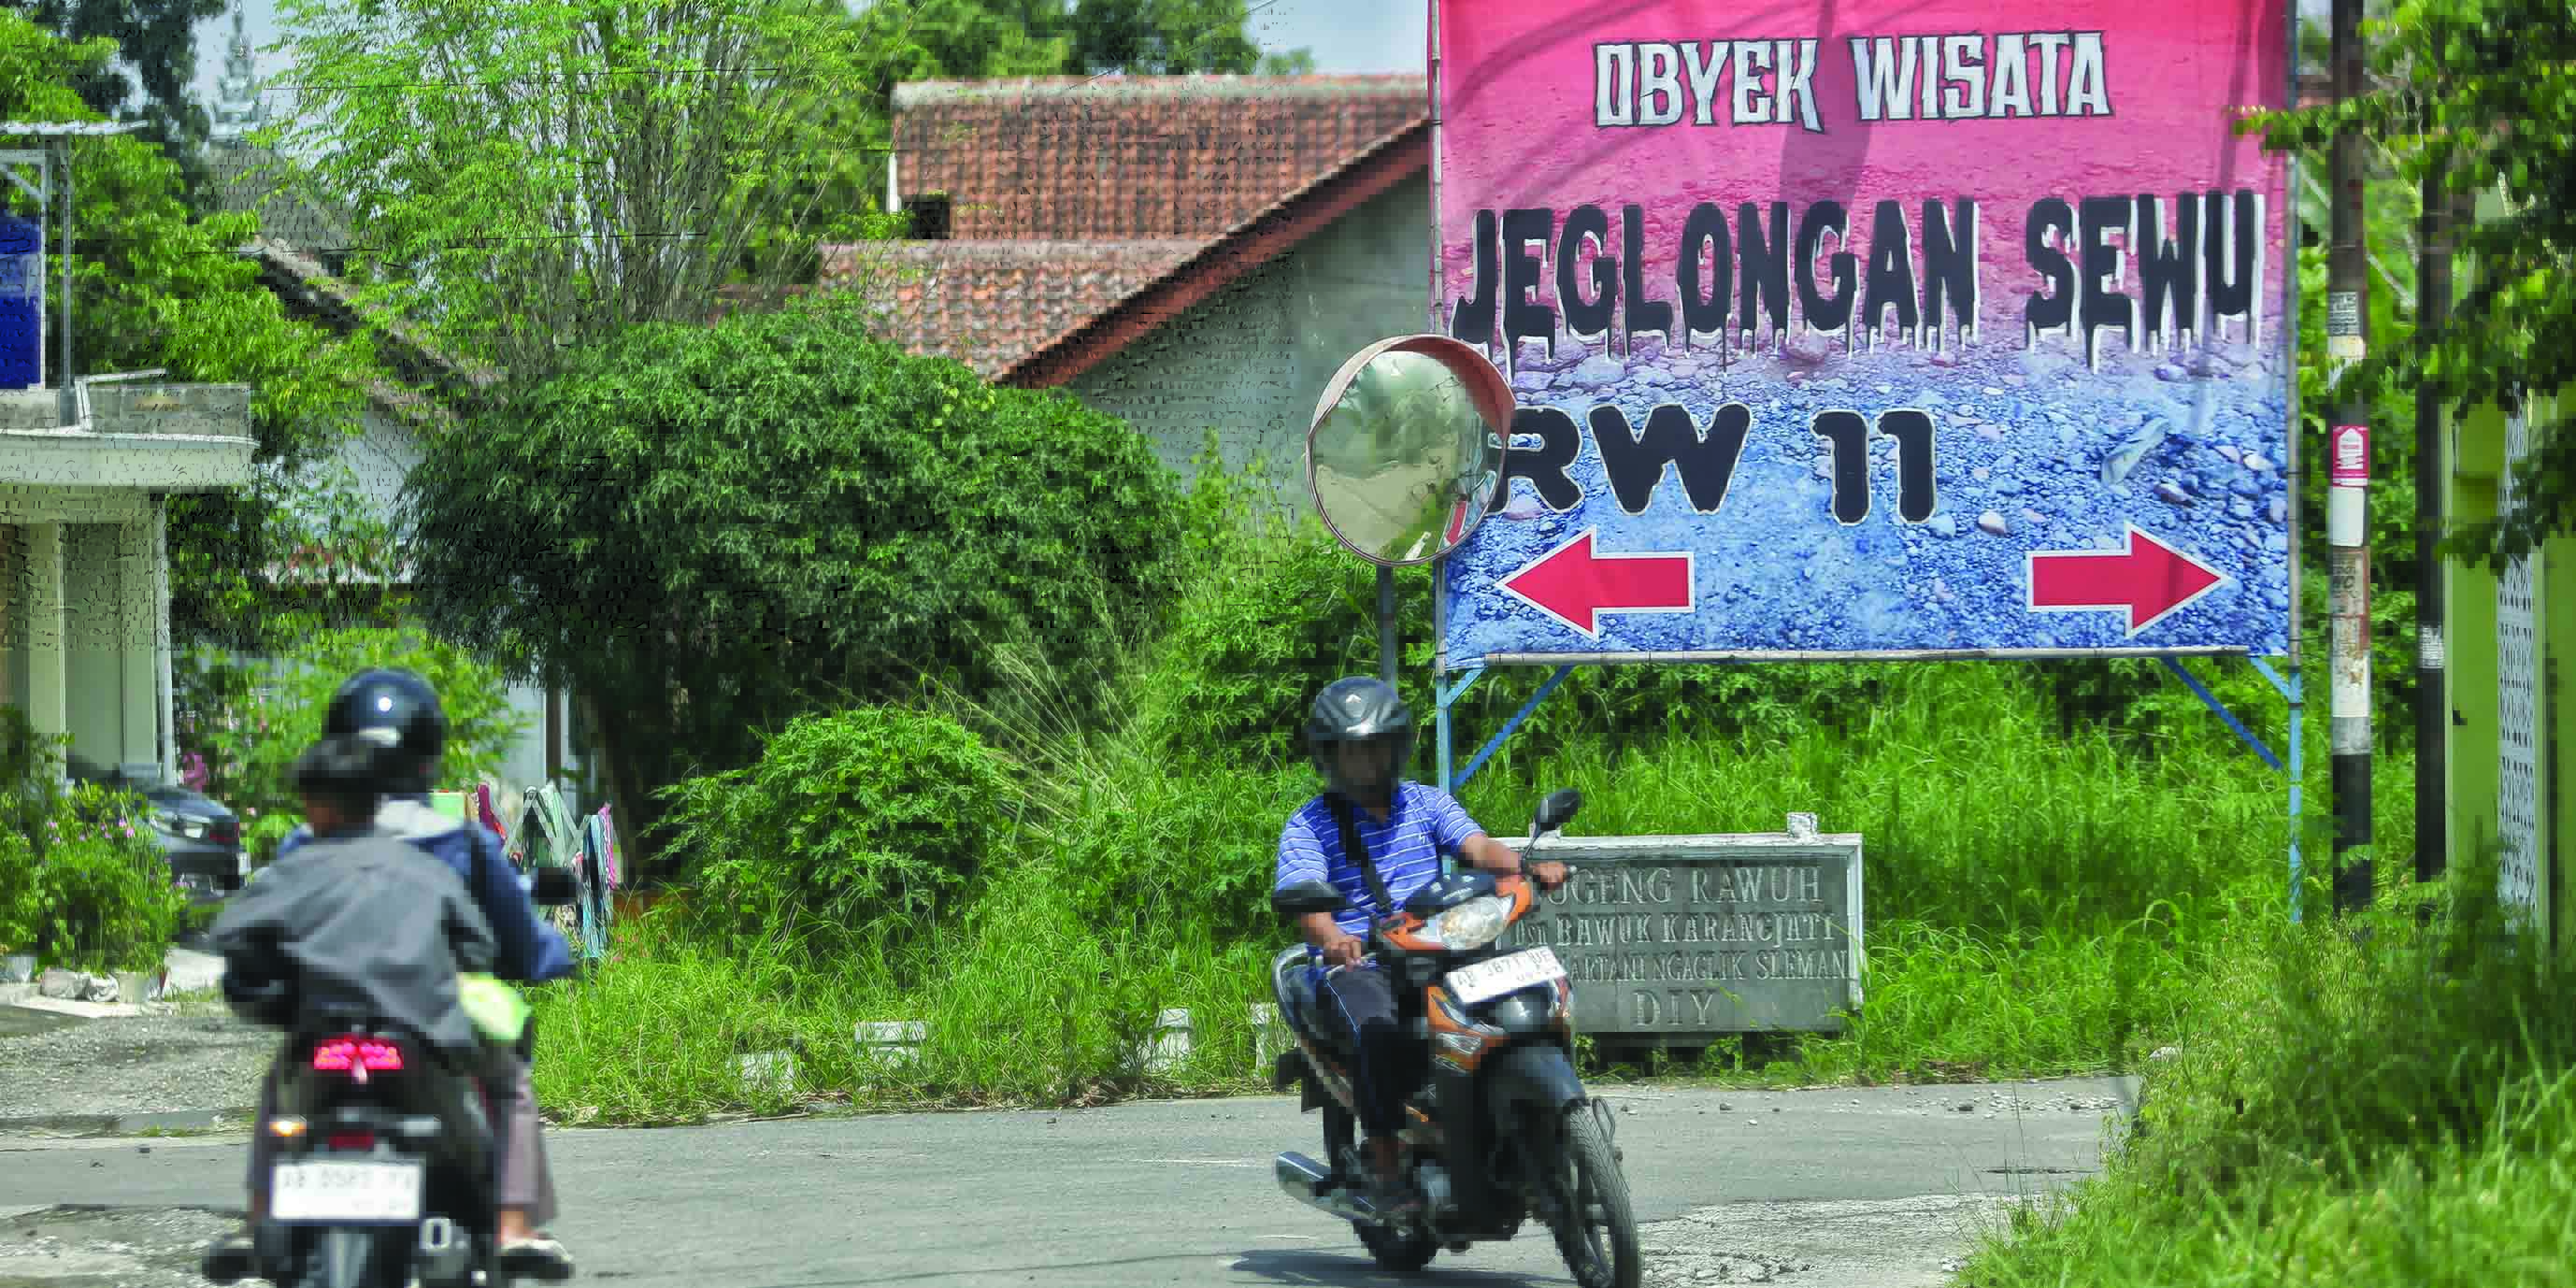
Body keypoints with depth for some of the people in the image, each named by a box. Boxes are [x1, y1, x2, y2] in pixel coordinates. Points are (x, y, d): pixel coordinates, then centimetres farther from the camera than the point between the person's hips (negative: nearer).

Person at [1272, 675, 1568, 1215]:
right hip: (1357, 964, -4)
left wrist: (1529, 867, -25)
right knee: (1381, 1029, -36)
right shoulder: (1308, 826, 4)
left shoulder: (1426, 804, 15)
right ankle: (1386, 1167, -30)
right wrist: (1331, 937, -38)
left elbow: (1478, 846, -2)